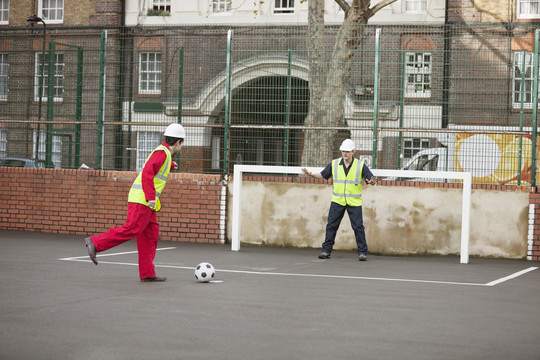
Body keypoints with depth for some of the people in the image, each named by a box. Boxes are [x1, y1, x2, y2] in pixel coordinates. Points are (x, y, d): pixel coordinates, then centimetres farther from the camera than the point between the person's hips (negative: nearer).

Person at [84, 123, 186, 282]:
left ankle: (147, 273, 4)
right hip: (142, 199, -10)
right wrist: (151, 197, -28)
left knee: (150, 233, 6)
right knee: (131, 229, -15)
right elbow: (147, 174, -22)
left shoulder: (162, 151, 19)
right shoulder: (162, 152, -10)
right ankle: (95, 243, -12)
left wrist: (169, 165, 53)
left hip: (144, 201, 10)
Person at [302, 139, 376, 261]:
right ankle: (326, 250, 10)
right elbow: (323, 175, 13)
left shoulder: (360, 165, -3)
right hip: (337, 201, 2)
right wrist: (311, 174, -3)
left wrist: (372, 182, -28)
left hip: (354, 202, -2)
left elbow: (371, 180, -4)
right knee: (331, 226, 1)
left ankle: (362, 252, 5)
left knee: (358, 227, -4)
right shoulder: (334, 164, 3)